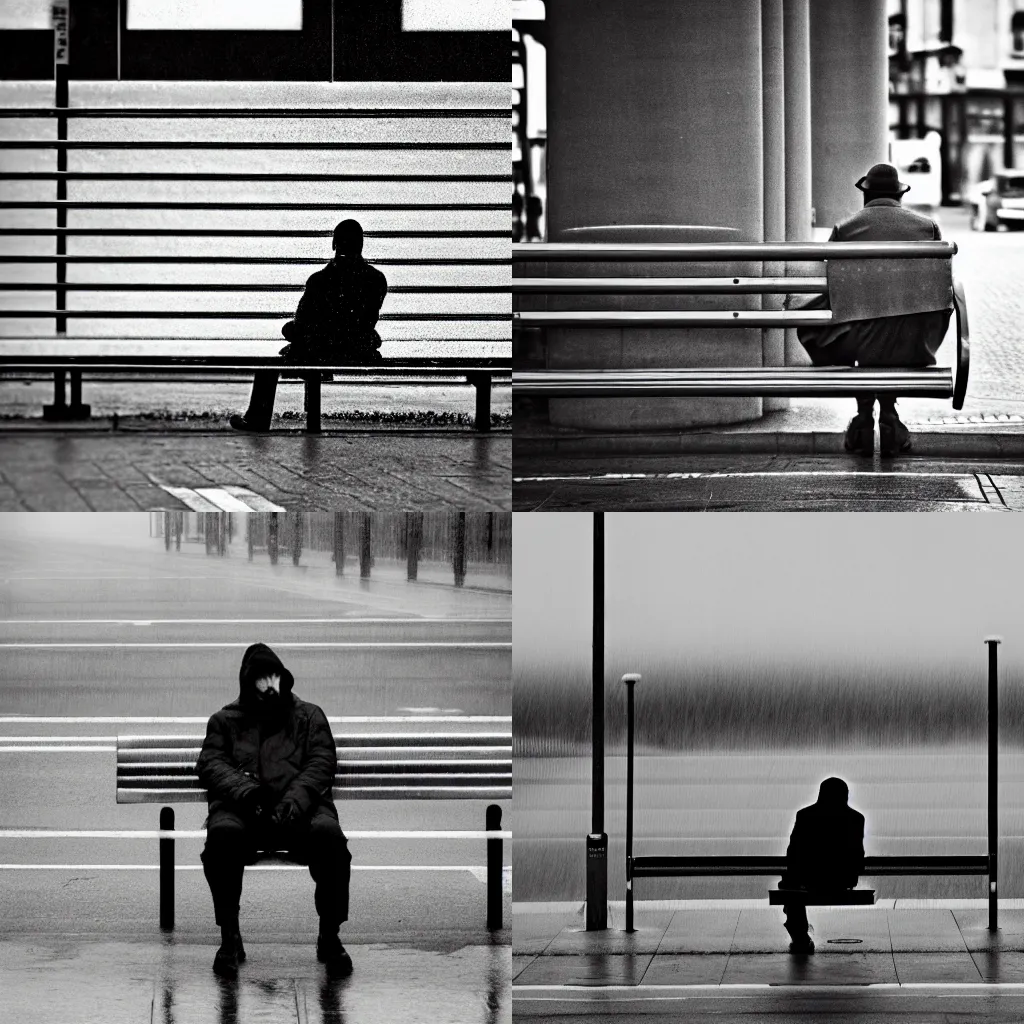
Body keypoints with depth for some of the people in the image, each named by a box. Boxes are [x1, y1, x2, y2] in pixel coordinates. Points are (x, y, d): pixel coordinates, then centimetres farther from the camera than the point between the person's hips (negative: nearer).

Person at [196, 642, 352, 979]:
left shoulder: (309, 717, 22)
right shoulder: (225, 721, 23)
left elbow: (322, 763, 8)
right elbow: (211, 763, 7)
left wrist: (297, 797, -13)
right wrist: (243, 789, -15)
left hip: (299, 810, 0)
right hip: (241, 809, 0)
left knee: (328, 834, -34)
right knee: (222, 835, -36)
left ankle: (330, 937, -21)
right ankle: (229, 937, -24)